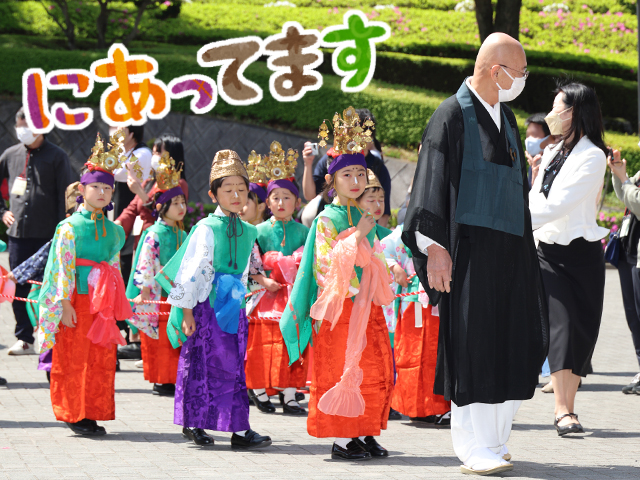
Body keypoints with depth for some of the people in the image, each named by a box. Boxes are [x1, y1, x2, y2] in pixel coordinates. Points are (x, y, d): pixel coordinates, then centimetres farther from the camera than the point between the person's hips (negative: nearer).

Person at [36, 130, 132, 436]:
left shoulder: (114, 230, 12)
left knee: (102, 360, 6)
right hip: (77, 298, -5)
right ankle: (74, 414, 7)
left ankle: (93, 414, 13)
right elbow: (63, 267, -9)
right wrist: (65, 303, -15)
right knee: (73, 358, -1)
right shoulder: (70, 226, -5)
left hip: (104, 301, 5)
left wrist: (117, 303, 15)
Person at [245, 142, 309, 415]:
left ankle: (289, 396, 3)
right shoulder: (259, 231, 4)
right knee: (262, 348, -3)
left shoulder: (303, 232, 9)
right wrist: (264, 281, -16)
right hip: (266, 297, -1)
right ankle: (260, 393, 8)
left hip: (293, 298, 1)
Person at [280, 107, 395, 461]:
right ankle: (341, 437, -2)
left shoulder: (364, 218, 15)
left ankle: (365, 432, 12)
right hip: (338, 306, -7)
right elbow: (328, 263, -15)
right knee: (339, 371, -5)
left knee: (374, 371, 5)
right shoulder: (327, 220, -6)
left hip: (366, 305, 7)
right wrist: (357, 236, -17)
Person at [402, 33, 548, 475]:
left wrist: (524, 249, 19)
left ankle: (494, 440, 14)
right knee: (472, 345, -7)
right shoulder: (453, 116, -7)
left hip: (509, 248, 7)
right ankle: (474, 448, -4)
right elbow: (433, 182, -11)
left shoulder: (506, 118, 16)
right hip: (469, 249, -7)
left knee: (516, 344, 4)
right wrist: (434, 246, -19)